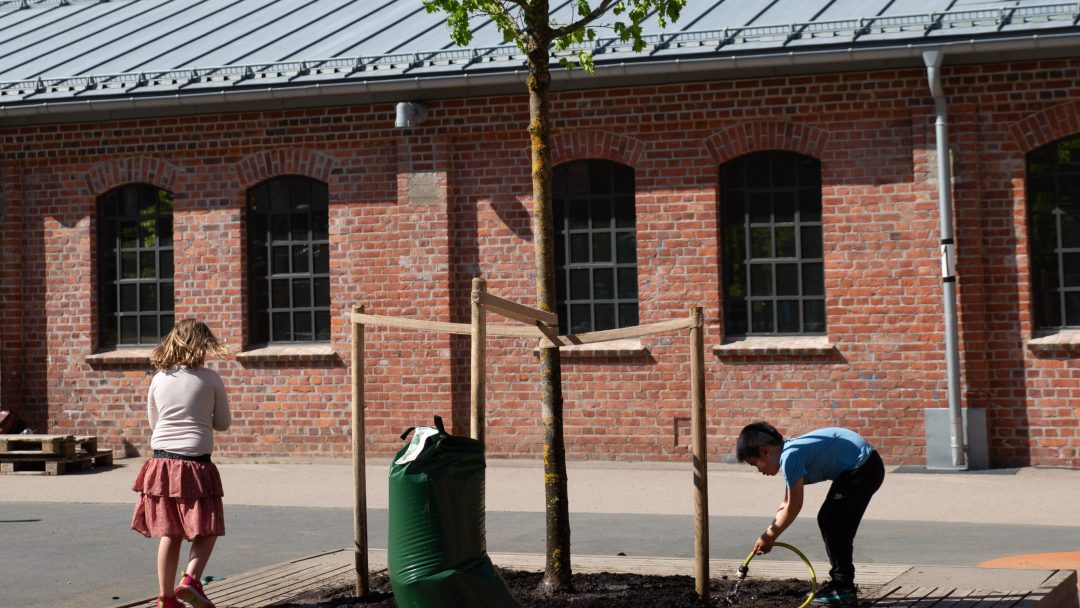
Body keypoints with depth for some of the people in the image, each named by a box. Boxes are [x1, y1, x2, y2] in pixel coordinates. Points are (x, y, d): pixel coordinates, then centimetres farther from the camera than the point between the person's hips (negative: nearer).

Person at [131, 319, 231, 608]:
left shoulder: (159, 379, 6)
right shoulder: (210, 379, -4)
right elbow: (223, 423, 6)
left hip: (161, 462, 4)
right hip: (195, 463, -4)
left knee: (169, 533, 11)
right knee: (207, 531, 6)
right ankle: (190, 580, -14)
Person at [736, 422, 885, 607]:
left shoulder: (790, 456, -20)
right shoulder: (791, 452, 10)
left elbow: (794, 507, -17)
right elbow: (786, 504, 15)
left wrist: (769, 536, -6)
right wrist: (768, 536, 11)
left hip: (863, 469, -10)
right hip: (859, 468, 10)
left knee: (834, 525, -8)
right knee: (827, 520, 15)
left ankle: (844, 591, -2)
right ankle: (839, 583, 22)